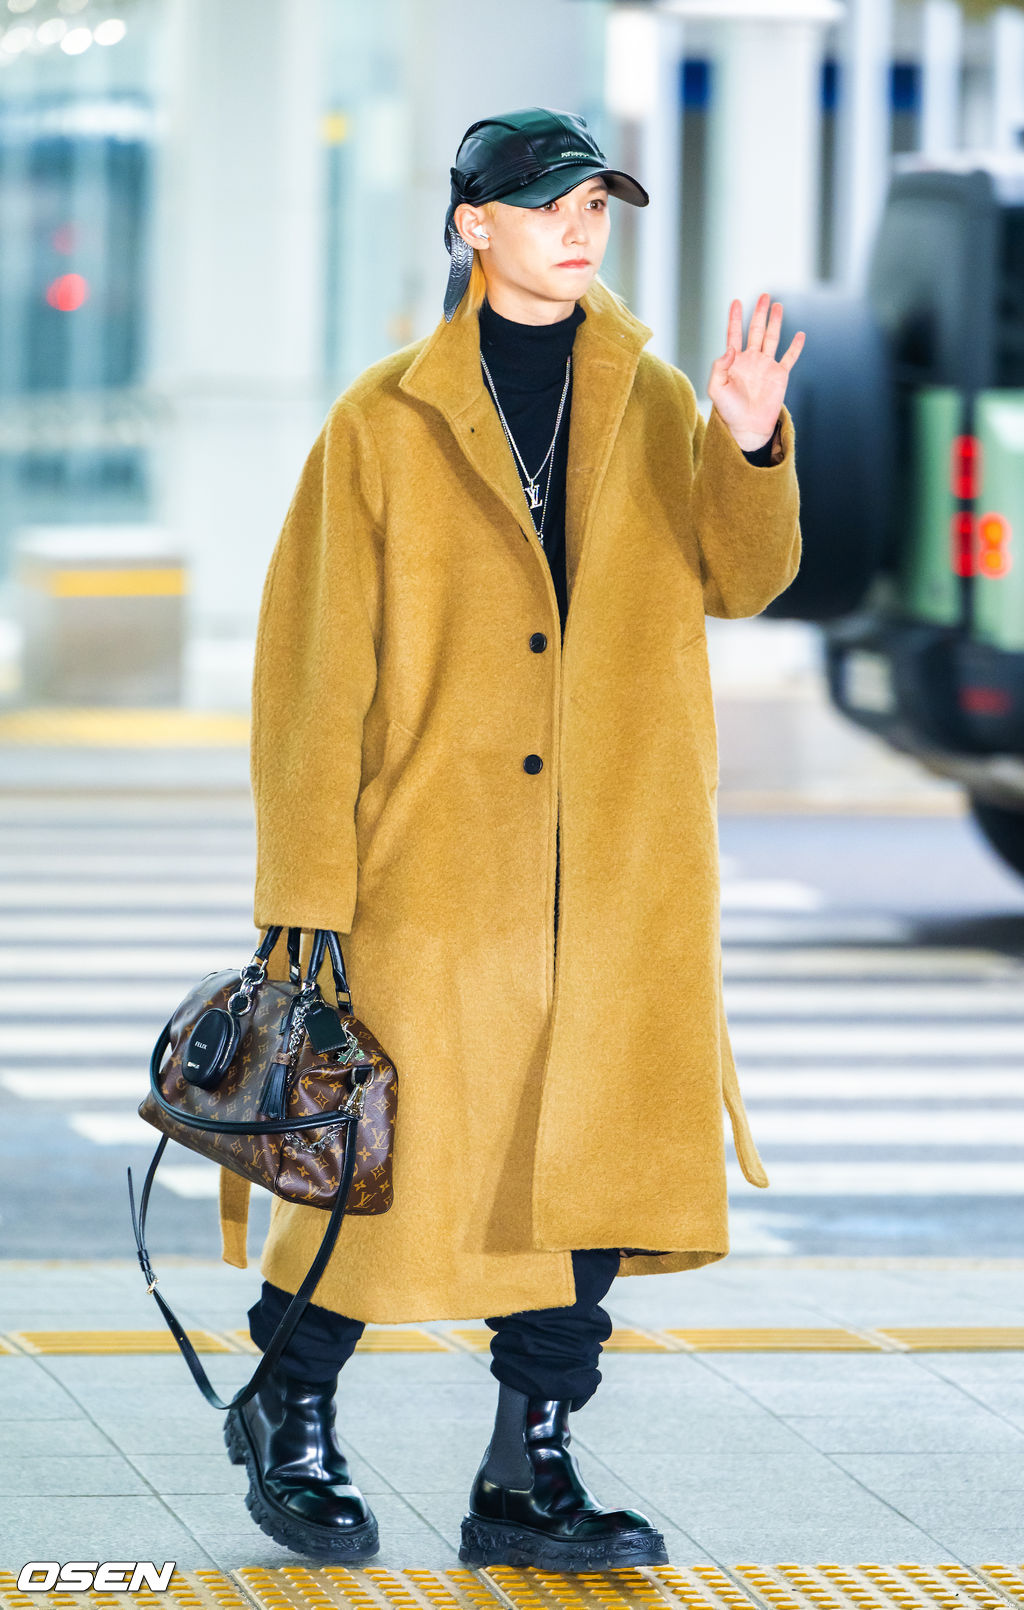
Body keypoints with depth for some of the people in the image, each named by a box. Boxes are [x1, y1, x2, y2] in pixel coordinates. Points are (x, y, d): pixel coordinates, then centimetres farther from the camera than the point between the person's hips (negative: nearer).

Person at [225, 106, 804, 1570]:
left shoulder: (650, 403, 10)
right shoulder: (386, 422, -1)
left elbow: (737, 579, 1)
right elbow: (315, 661, -2)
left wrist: (751, 451, -19)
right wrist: (309, 887, -6)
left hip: (619, 875, 4)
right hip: (435, 864, -3)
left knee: (590, 1160, 2)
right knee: (399, 1158, -1)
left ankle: (529, 1476, 13)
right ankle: (291, 1416, 23)